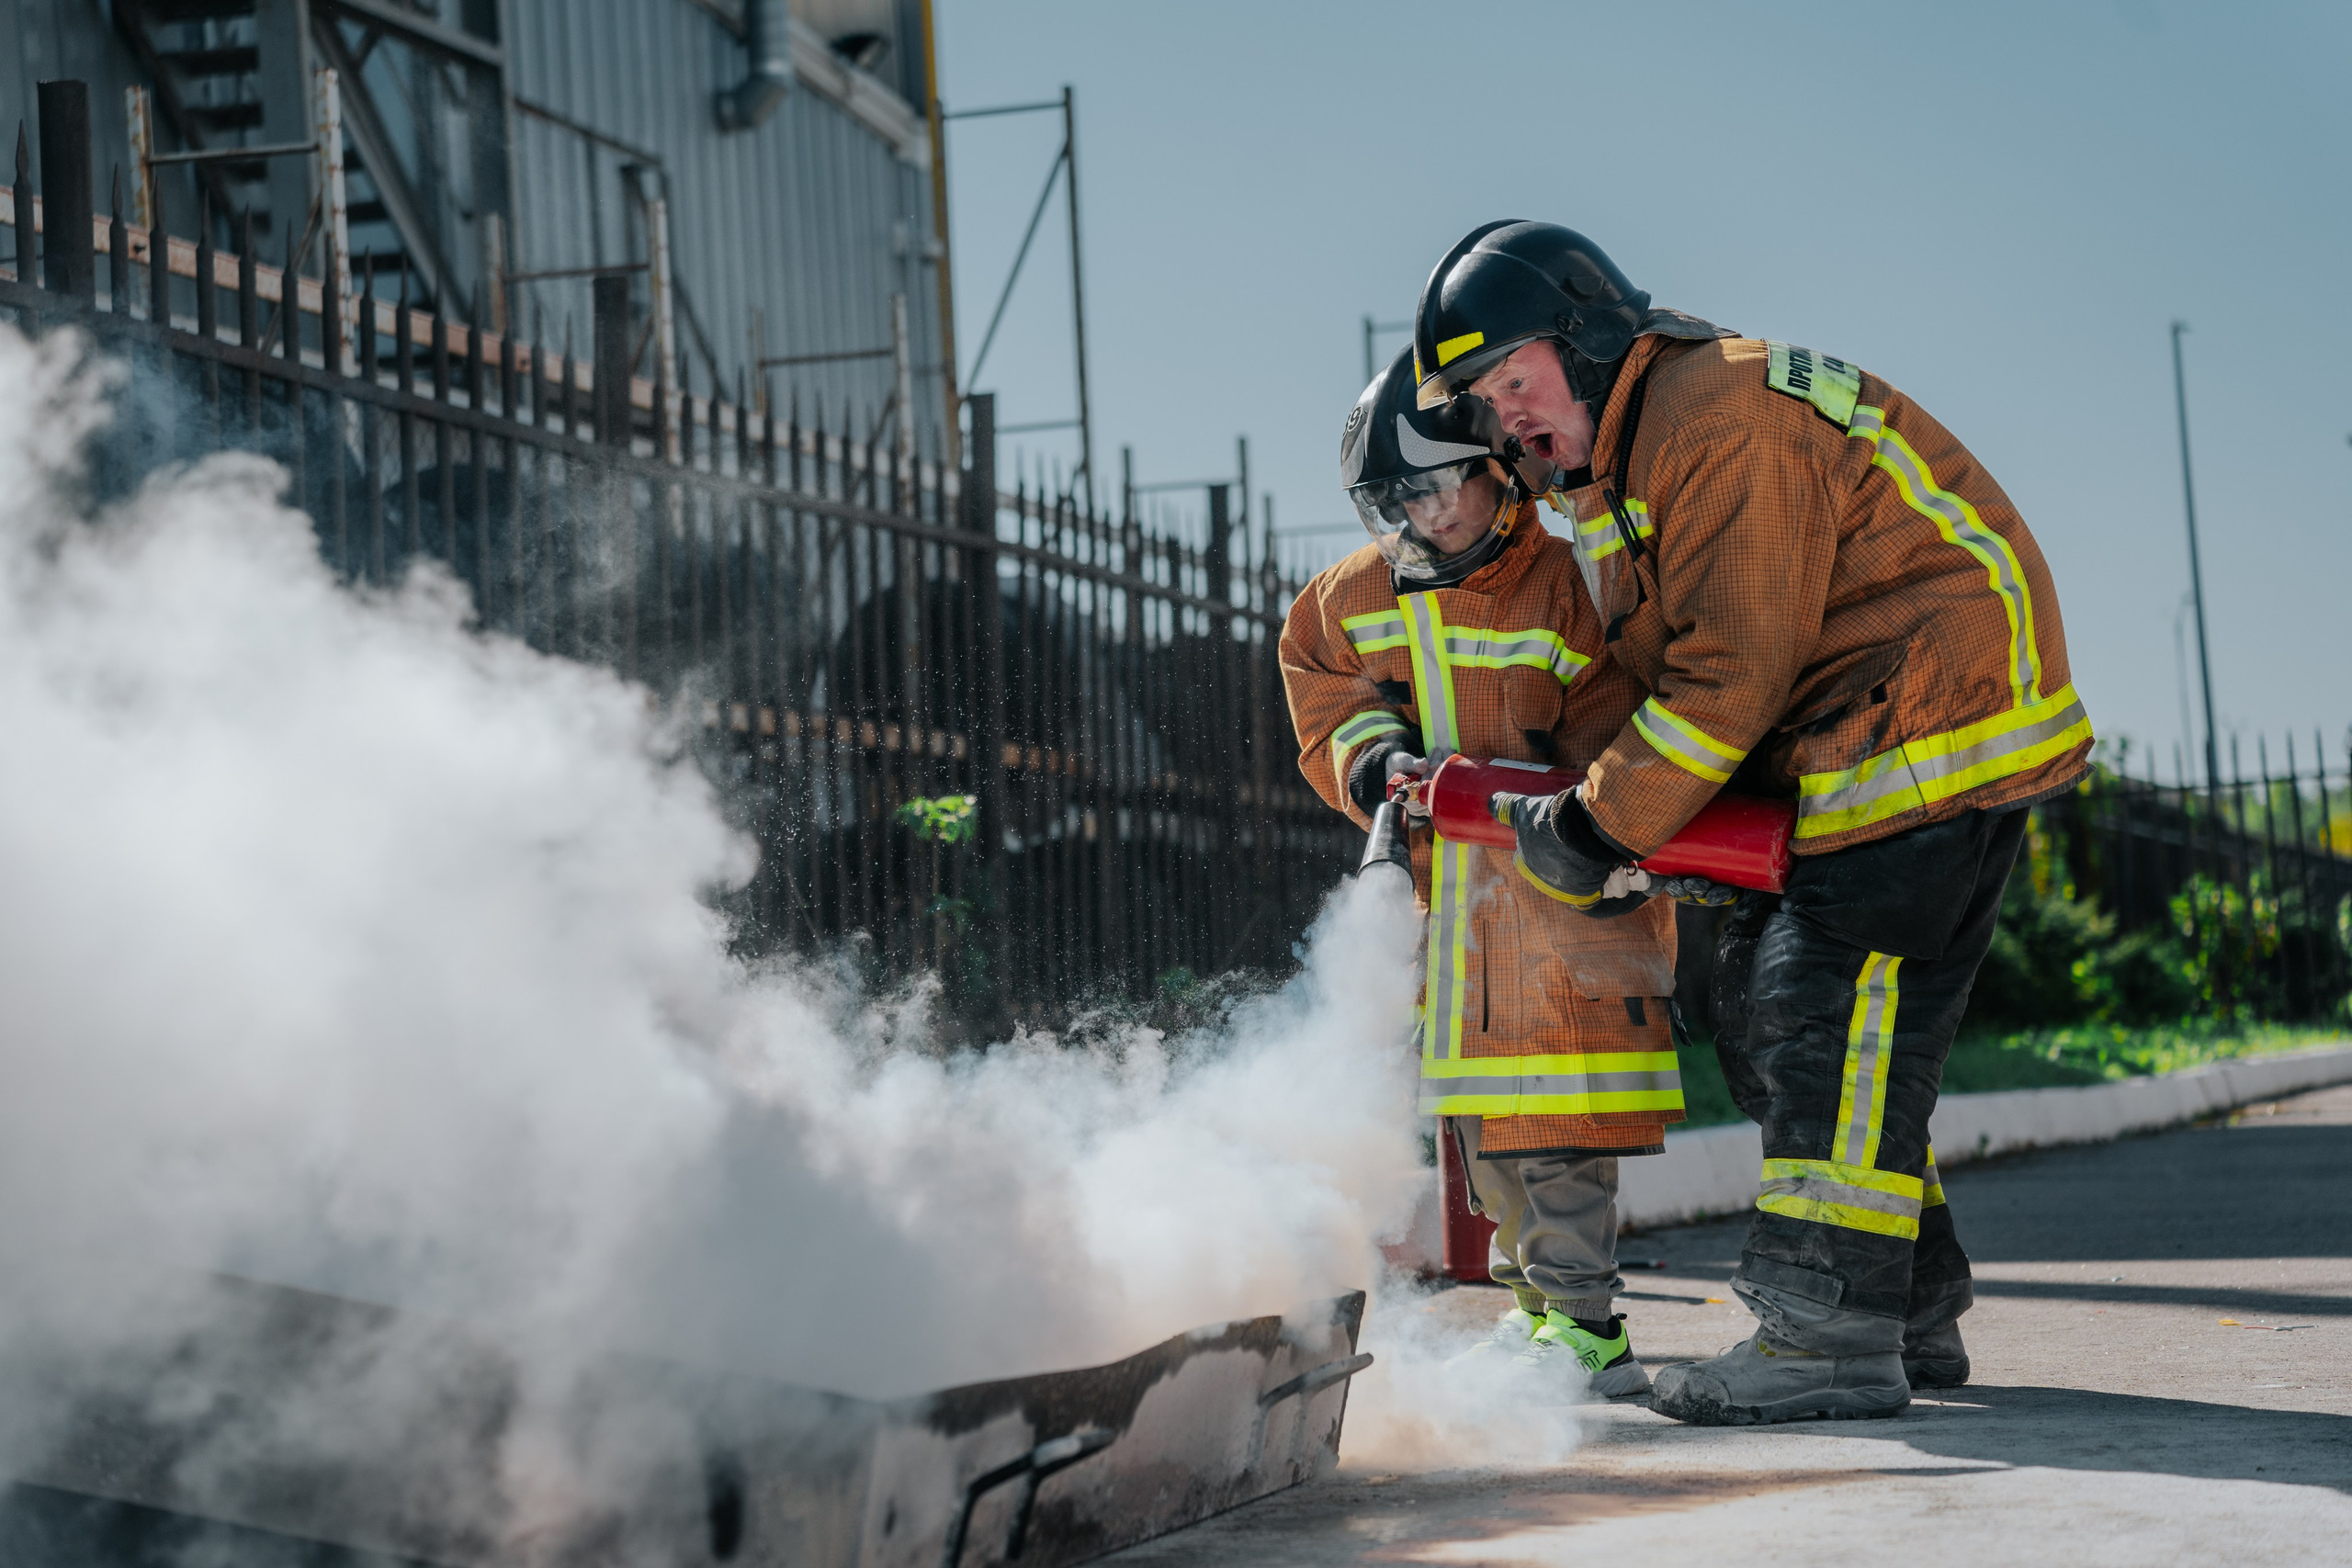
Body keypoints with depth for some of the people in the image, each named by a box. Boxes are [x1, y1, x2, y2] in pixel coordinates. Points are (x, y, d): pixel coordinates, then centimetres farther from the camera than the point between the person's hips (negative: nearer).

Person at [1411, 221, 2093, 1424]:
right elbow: (1667, 675, 16)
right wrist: (1631, 819, -3)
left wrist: (1597, 831, -17)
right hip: (1841, 753, 11)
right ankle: (1913, 1309, 15)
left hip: (1933, 714, -11)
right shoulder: (1616, 464, 15)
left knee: (1830, 1003, -16)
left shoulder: (1723, 416, -19)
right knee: (1763, 1007, 9)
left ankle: (1831, 1336, -15)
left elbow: (1735, 669, -22)